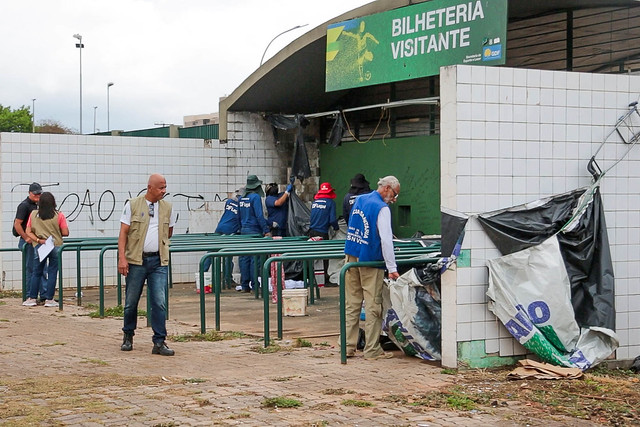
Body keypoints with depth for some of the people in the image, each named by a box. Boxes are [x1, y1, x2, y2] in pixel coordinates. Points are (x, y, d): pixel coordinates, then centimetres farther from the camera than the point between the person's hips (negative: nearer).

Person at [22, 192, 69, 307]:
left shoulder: (33, 215, 0)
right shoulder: (59, 216, -7)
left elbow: (28, 232, -3)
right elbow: (65, 233, -6)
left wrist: (38, 240, -8)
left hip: (39, 246, 2)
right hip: (56, 246, -2)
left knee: (37, 273, 12)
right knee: (52, 273, 4)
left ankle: (32, 298, 13)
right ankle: (49, 299, 4)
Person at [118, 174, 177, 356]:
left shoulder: (167, 207, 8)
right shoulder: (133, 205, -1)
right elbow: (123, 233, -4)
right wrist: (122, 257, -12)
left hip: (159, 261, 2)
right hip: (136, 260, -2)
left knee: (160, 302, -6)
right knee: (131, 301, 8)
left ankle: (159, 342, -2)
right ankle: (128, 336, 28)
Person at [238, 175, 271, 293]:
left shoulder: (242, 198, 12)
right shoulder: (255, 197, -11)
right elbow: (259, 216, -17)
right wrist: (266, 231, -16)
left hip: (244, 230, 8)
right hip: (254, 231, -7)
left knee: (244, 258, 7)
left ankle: (244, 285, 9)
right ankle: (255, 285, -6)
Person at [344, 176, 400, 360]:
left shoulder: (360, 200, 11)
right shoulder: (382, 208, -13)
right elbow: (385, 239, -18)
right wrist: (392, 268, -18)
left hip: (351, 257, 7)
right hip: (369, 261, -7)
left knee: (352, 303, 9)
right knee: (373, 306, -1)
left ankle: (348, 347, 10)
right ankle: (372, 350, 1)